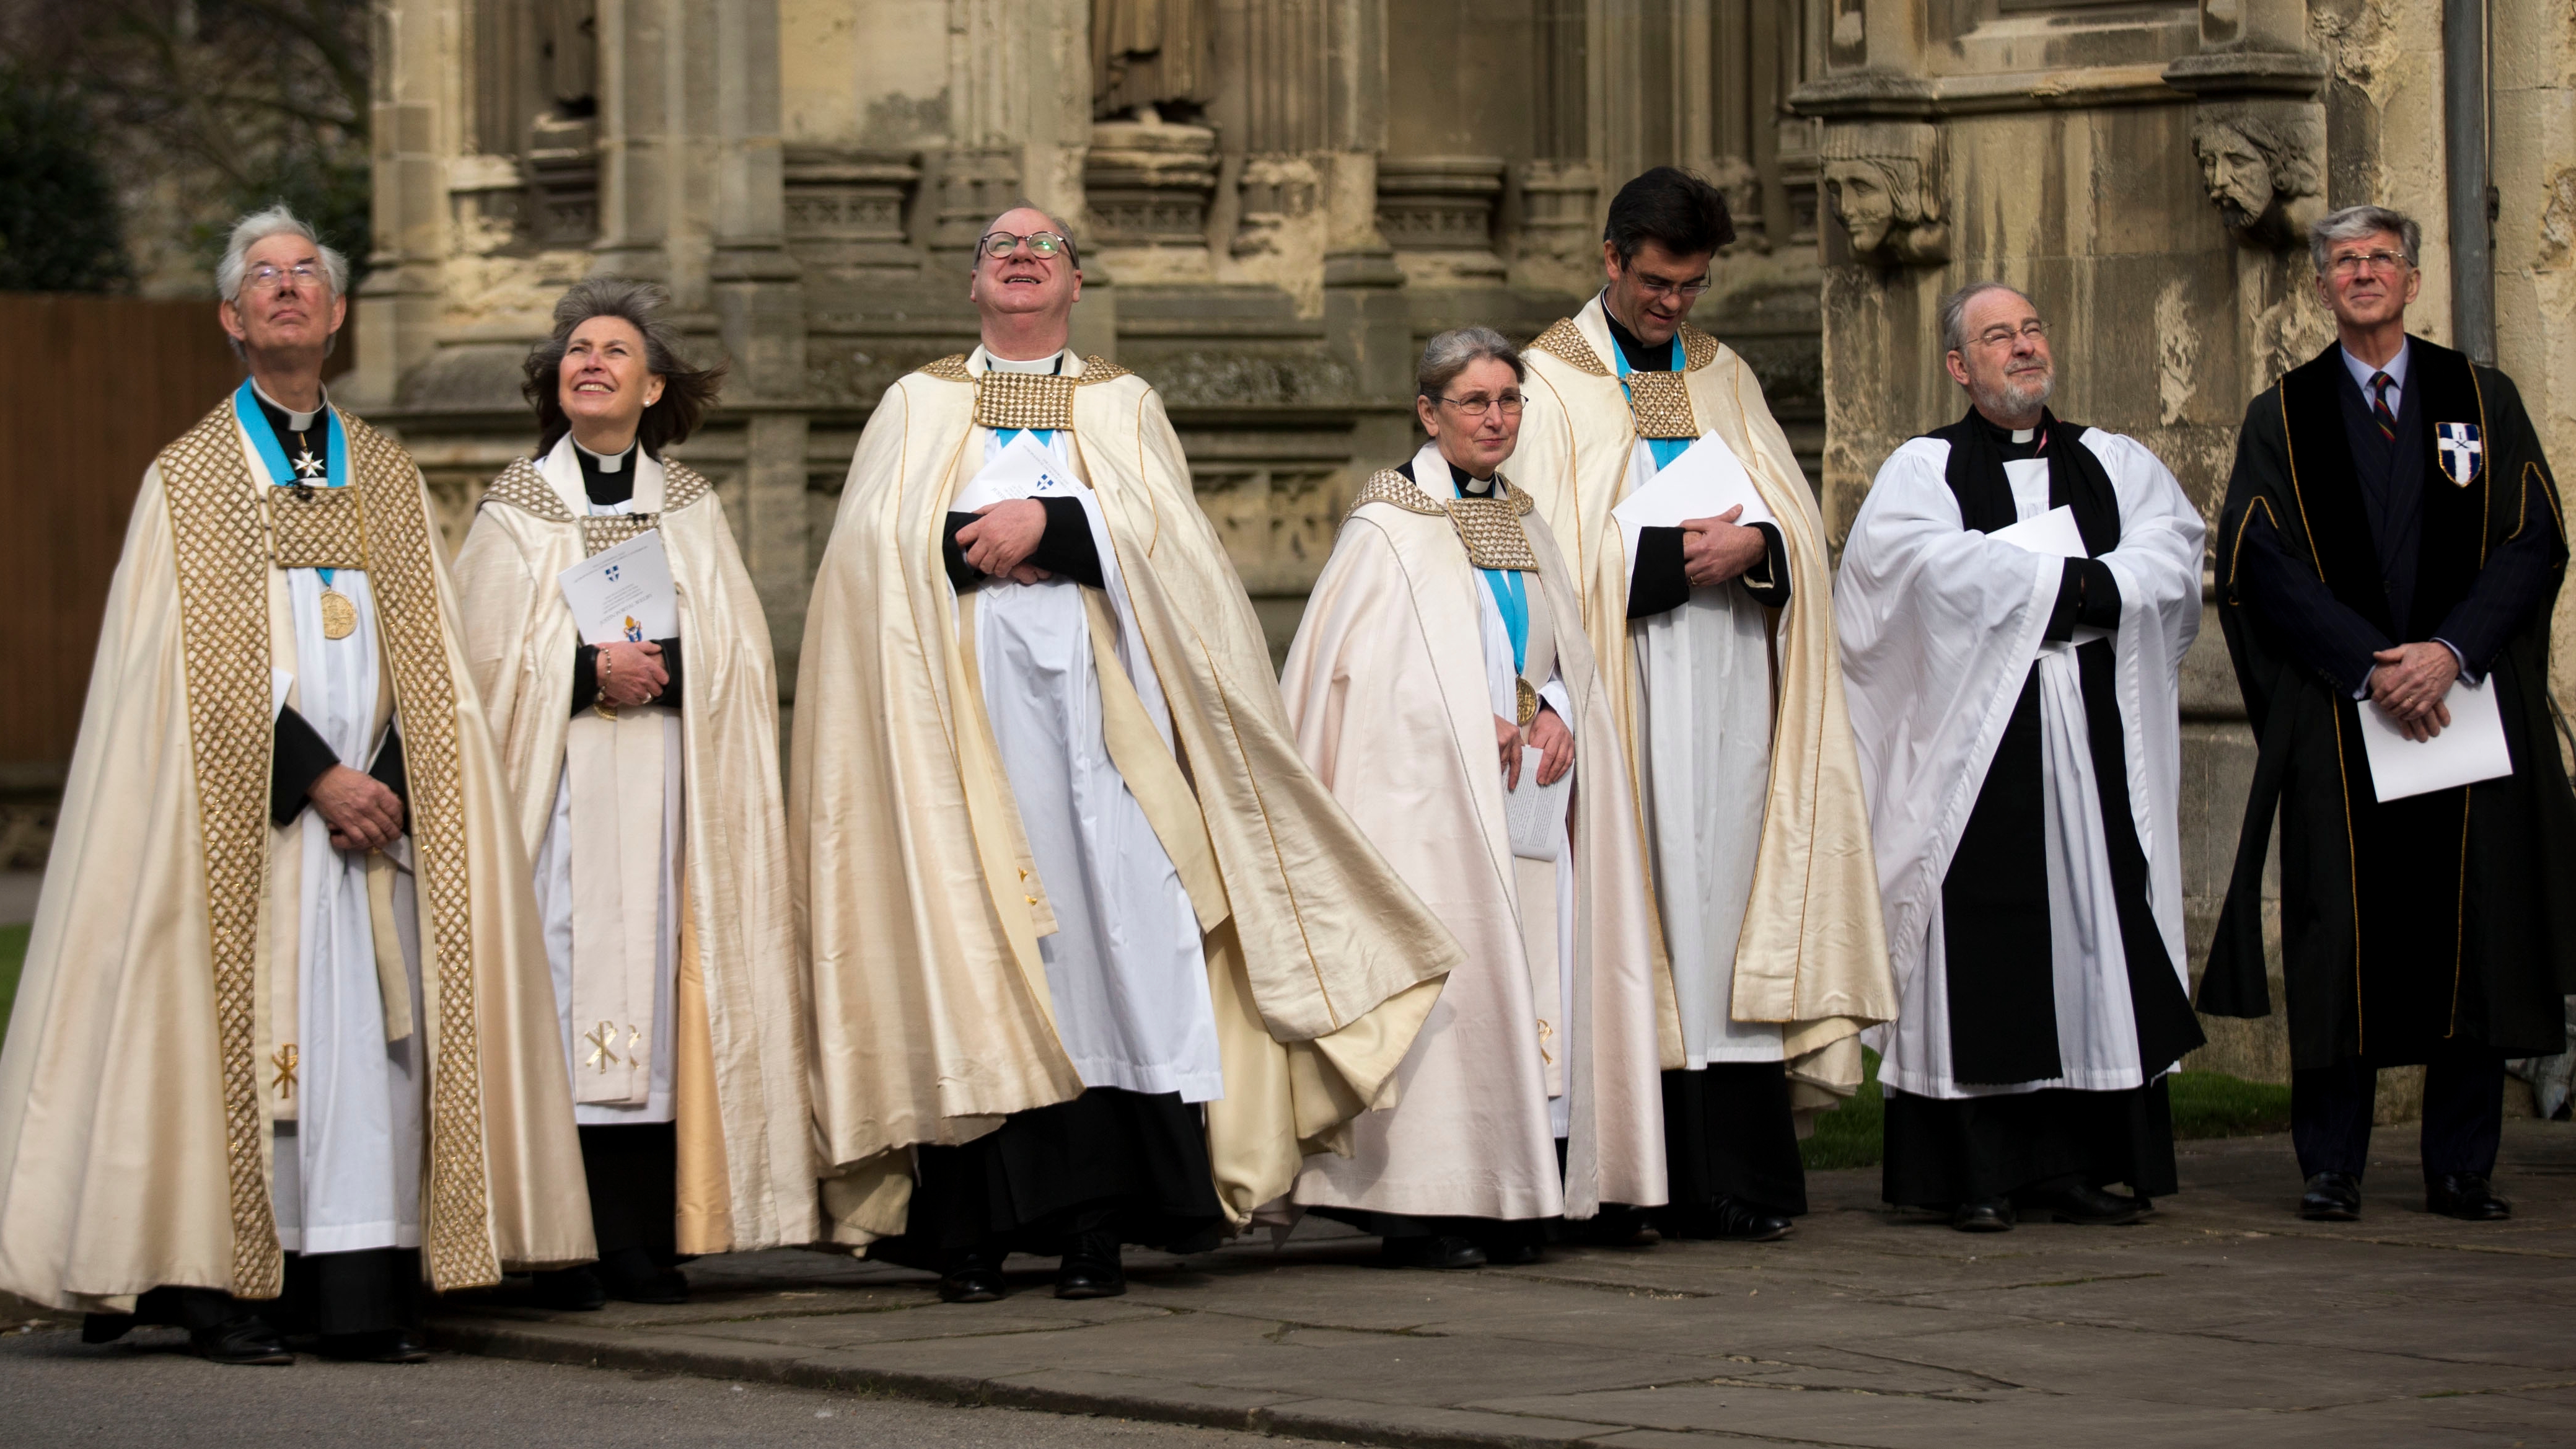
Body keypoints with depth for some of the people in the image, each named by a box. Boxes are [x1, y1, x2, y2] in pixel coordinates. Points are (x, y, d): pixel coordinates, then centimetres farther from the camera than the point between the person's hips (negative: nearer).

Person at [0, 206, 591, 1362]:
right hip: (248, 816, -3)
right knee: (243, 1031, -7)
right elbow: (208, 666, -5)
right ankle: (222, 1292, -3)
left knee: (373, 1030, -4)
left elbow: (422, 658, 9)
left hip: (376, 808, 3)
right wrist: (318, 778, -14)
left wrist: (390, 783, -7)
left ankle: (362, 1297, -4)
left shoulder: (386, 476, 15)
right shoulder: (187, 478, 4)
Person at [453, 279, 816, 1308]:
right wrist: (592, 672, -14)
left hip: (669, 789, 2)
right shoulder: (516, 509, 7)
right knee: (564, 985, -10)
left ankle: (646, 1238, 0)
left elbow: (742, 654, 6)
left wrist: (662, 668, -11)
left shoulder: (691, 508, 13)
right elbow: (488, 656, -1)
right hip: (559, 789, -2)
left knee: (656, 983, -2)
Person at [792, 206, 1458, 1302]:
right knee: (968, 945, -8)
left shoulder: (1123, 404, 18)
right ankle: (971, 1232, -9)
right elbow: (872, 538, 3)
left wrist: (1047, 522, -11)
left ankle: (1095, 1228, -9)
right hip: (962, 710, 0)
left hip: (1091, 699, 0)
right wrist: (971, 542, -12)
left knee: (1107, 938, -9)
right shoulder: (917, 406, 18)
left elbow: (1159, 526, 1)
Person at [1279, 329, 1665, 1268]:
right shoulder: (1387, 529, -3)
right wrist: (1474, 726, -17)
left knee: (1532, 979, 1)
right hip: (1431, 803, -6)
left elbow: (1567, 655, 19)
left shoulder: (1522, 524, 17)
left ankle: (1510, 1206, 5)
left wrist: (1560, 715, -3)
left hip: (1525, 798, 7)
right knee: (1442, 977, -11)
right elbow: (1358, 665, -10)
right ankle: (1423, 1213, -9)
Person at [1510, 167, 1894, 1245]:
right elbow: (1553, 547, -7)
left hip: (1728, 687, 4)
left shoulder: (1725, 378, 17)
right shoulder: (1554, 381, 2)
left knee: (1727, 904, -1)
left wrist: (1754, 544, -10)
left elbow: (1799, 520, 11)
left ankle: (1736, 1182, -2)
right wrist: (1674, 554, -14)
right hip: (1622, 694, -4)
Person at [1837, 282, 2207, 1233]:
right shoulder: (1922, 471, 6)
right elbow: (1930, 563, -14)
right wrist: (2066, 577, -11)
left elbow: (2173, 549, 0)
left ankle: (2075, 1164, 3)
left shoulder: (2115, 465, 16)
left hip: (2096, 748, 3)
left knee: (2091, 941, 0)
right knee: (1984, 955, -7)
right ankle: (1979, 1176, -5)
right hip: (1976, 750, -3)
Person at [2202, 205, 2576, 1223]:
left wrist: (2450, 651, -14)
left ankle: (2461, 1168, 4)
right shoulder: (2282, 419, 8)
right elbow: (2267, 564, -2)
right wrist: (2371, 665, -14)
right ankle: (2332, 1166, 2)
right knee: (2338, 938, -3)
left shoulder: (2484, 401, 9)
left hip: (2469, 706, 1)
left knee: (2470, 932, -1)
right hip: (2336, 714, -1)